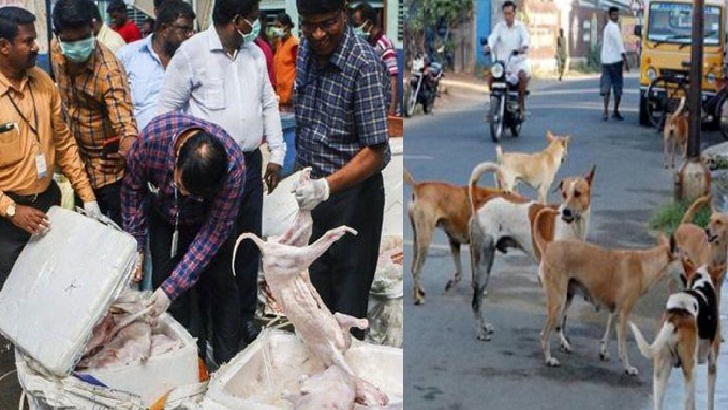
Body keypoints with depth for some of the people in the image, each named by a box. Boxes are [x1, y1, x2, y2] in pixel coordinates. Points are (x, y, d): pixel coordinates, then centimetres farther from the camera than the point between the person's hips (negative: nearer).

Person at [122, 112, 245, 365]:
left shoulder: (234, 166, -40)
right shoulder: (152, 137, -37)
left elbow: (213, 233, -31)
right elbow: (133, 187, -15)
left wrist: (172, 288, -33)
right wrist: (136, 245, -15)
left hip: (210, 218, -1)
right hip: (164, 217, 1)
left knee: (220, 285, -3)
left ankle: (227, 361, 12)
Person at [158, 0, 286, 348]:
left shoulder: (255, 55, 9)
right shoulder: (192, 52, -8)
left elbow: (269, 104, 16)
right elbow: (168, 108, -4)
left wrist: (276, 155, 11)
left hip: (250, 162, 5)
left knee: (249, 242, 10)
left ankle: (245, 316, 22)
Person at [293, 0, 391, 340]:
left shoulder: (364, 66, -24)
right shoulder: (305, 50, 0)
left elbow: (375, 152, -25)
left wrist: (325, 187, -37)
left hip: (353, 193, -7)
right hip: (312, 188, 7)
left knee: (348, 302, 3)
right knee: (314, 290, 19)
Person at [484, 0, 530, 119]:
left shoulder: (520, 26, 1)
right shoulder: (499, 26, 5)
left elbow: (526, 37, -17)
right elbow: (493, 37, -13)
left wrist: (524, 46, -41)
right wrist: (489, 46, -36)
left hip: (518, 60, -2)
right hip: (502, 60, 2)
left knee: (522, 75, -31)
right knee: (491, 76, -23)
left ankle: (521, 105, -18)